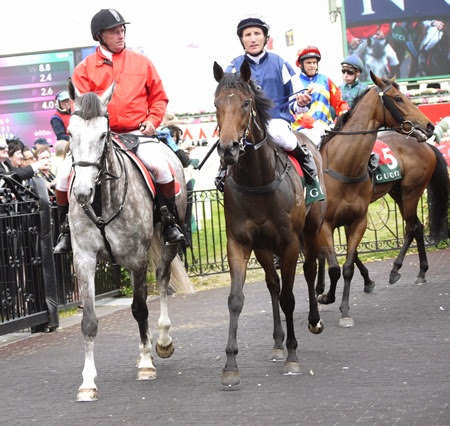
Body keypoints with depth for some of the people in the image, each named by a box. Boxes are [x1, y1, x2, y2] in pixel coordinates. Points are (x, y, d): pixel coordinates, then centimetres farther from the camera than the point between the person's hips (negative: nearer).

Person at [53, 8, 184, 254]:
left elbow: (158, 97, 14)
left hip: (137, 134, -1)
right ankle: (67, 230, 5)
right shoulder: (85, 69, 5)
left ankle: (169, 222, -10)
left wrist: (152, 120, -3)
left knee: (160, 167, -28)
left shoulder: (141, 62, 8)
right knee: (66, 177, -15)